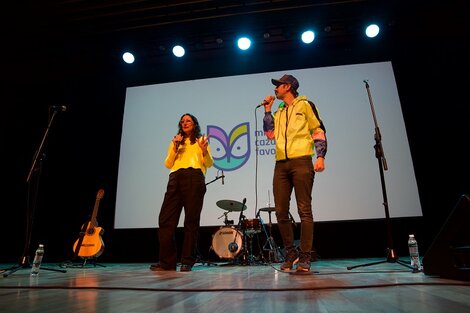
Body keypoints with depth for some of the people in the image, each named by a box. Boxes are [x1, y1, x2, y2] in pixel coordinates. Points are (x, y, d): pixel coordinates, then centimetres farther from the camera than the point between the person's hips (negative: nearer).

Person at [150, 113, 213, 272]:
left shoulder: (200, 140, 19)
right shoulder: (176, 142, 28)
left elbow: (209, 164, 7)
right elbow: (168, 164, 16)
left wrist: (204, 150, -12)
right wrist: (175, 147, 2)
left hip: (194, 178, -3)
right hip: (175, 179, 4)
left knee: (191, 220, -6)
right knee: (166, 219, -6)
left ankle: (187, 262, 0)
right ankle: (167, 262, 1)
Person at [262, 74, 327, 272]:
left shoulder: (305, 105, 10)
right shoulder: (278, 113, 25)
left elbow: (318, 130, 3)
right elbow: (269, 133, 12)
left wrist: (320, 156, -10)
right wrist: (267, 110, 14)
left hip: (301, 161, -5)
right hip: (281, 164, 5)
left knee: (304, 210, -6)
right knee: (281, 211, 1)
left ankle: (305, 257, 0)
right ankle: (290, 253, 15)